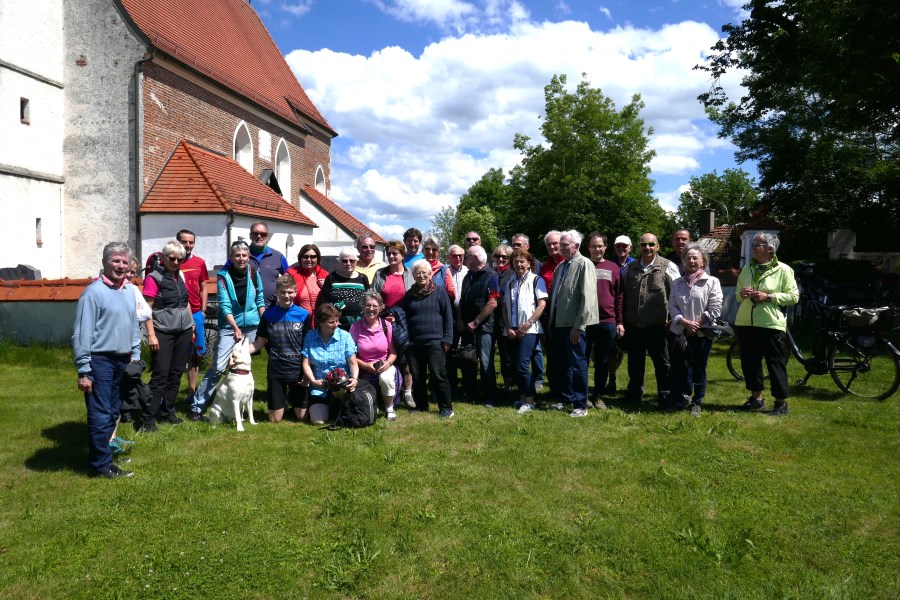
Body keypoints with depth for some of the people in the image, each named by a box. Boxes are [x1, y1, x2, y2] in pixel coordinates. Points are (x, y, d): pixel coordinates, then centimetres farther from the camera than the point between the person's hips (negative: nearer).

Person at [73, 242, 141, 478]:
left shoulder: (129, 290, 9)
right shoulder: (93, 293, -14)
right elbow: (82, 334, -15)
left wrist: (135, 356, 15)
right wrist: (83, 371, -15)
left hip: (122, 361, 8)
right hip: (100, 361, -7)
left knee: (113, 413, 16)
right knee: (101, 415, -2)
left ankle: (102, 451, 30)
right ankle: (103, 465, 7)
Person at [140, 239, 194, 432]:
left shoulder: (181, 275, 11)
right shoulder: (154, 277, -8)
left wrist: (191, 324, 17)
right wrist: (151, 335, -16)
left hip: (184, 331, 6)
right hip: (163, 333, -6)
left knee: (176, 373, 10)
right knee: (160, 375, -8)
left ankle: (167, 412, 20)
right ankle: (148, 419, -2)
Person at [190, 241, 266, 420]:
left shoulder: (254, 273, 0)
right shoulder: (223, 276, -9)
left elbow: (260, 300, 9)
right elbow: (224, 306, -14)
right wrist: (236, 328, -24)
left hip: (252, 326, 4)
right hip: (229, 326, -3)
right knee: (218, 367, -10)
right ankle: (197, 406, 0)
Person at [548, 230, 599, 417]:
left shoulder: (584, 264, -10)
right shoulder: (560, 266, 14)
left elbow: (587, 298, -17)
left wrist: (578, 325, -19)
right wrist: (552, 322, 13)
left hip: (574, 325, -8)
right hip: (559, 323, 8)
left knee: (577, 365, 0)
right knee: (560, 364, 15)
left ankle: (581, 406, 10)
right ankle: (565, 399, 29)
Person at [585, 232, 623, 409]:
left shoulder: (613, 268, 8)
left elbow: (619, 296, 7)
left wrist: (619, 322, 3)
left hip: (608, 323, 2)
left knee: (603, 361, 8)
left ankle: (598, 396, 18)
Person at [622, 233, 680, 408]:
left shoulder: (668, 267, -3)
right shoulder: (630, 268, 9)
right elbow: (623, 294, 14)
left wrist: (672, 317, -3)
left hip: (657, 326, -4)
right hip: (633, 326, 4)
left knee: (662, 363, 5)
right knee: (634, 362, 15)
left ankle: (665, 397, 17)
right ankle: (634, 394, 29)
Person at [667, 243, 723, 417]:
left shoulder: (712, 282, -1)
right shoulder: (677, 283, 10)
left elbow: (715, 308, -8)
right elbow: (672, 306, 3)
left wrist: (696, 324, -11)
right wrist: (685, 322, -12)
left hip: (702, 333, -3)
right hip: (679, 332, 3)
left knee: (699, 369, 5)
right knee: (678, 367, 3)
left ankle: (697, 403, 17)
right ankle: (680, 399, 14)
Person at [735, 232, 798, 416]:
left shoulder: (783, 270, -4)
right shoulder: (747, 268, 11)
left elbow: (793, 296, -6)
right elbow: (738, 293, 19)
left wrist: (768, 296, -17)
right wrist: (742, 294, -5)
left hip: (771, 324, -5)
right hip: (745, 323, 5)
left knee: (776, 364, 1)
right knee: (749, 362, 11)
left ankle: (781, 403, 12)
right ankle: (756, 398, 25)